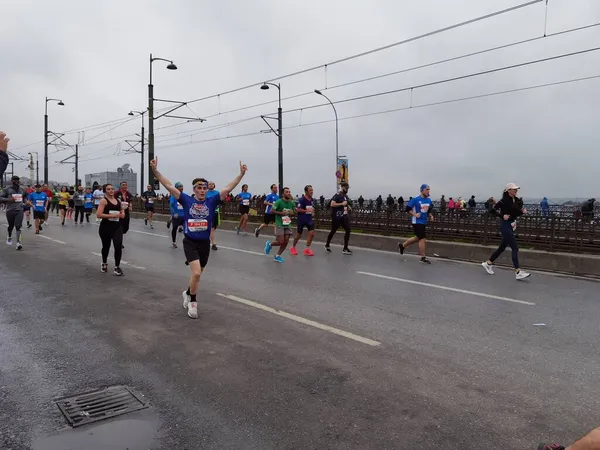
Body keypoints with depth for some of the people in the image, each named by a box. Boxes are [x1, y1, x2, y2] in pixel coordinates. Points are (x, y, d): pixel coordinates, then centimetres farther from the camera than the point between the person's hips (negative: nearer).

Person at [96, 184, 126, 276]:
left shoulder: (118, 200, 8)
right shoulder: (104, 201, -8)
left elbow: (122, 210, 24)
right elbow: (98, 215, -18)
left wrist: (122, 214, 0)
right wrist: (112, 215, -22)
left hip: (117, 226, 3)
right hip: (106, 227, -3)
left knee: (118, 246, -13)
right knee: (106, 246, 14)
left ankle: (117, 267, -2)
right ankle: (104, 263, 42)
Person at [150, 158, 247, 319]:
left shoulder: (211, 201, -2)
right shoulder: (187, 200, -4)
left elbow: (228, 189, -7)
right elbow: (169, 186, -8)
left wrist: (241, 174, -15)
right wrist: (155, 171, -15)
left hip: (205, 243, 3)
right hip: (190, 242, -3)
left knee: (197, 275, 17)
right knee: (196, 273, -17)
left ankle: (187, 293, 47)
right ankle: (192, 302, 7)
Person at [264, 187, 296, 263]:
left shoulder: (291, 203, 5)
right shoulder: (279, 202, -11)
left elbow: (295, 212, 19)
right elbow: (272, 211, -11)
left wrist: (292, 213, -4)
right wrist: (281, 213, -18)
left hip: (288, 224, 6)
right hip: (280, 224, -6)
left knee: (286, 242, 0)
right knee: (281, 242, -10)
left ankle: (277, 256, 15)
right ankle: (269, 244, 22)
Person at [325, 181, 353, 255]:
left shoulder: (346, 196, 12)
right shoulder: (337, 195, -13)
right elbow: (332, 204, -24)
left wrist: (349, 207, 9)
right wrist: (342, 204, -25)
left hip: (344, 216, 7)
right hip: (337, 217, -7)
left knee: (348, 230, -4)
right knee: (333, 231, 6)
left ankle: (345, 248, 3)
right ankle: (327, 245, 30)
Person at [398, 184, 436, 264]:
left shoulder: (429, 200, 7)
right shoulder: (416, 199, -13)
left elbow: (429, 210, 21)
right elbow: (408, 208, -11)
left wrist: (431, 215, 2)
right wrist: (415, 214, -21)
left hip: (424, 222, 8)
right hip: (417, 222, -8)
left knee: (418, 238, 19)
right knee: (422, 239, -7)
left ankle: (402, 245, 36)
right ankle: (423, 258, 2)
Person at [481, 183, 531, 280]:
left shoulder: (517, 200, 8)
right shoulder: (505, 200, -15)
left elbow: (517, 213, 16)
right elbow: (493, 209, -15)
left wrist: (523, 211, -3)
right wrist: (502, 216, -22)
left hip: (511, 226, 9)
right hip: (505, 226, -8)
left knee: (502, 247, 16)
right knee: (515, 248, -11)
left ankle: (488, 263, 32)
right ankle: (518, 272, -10)